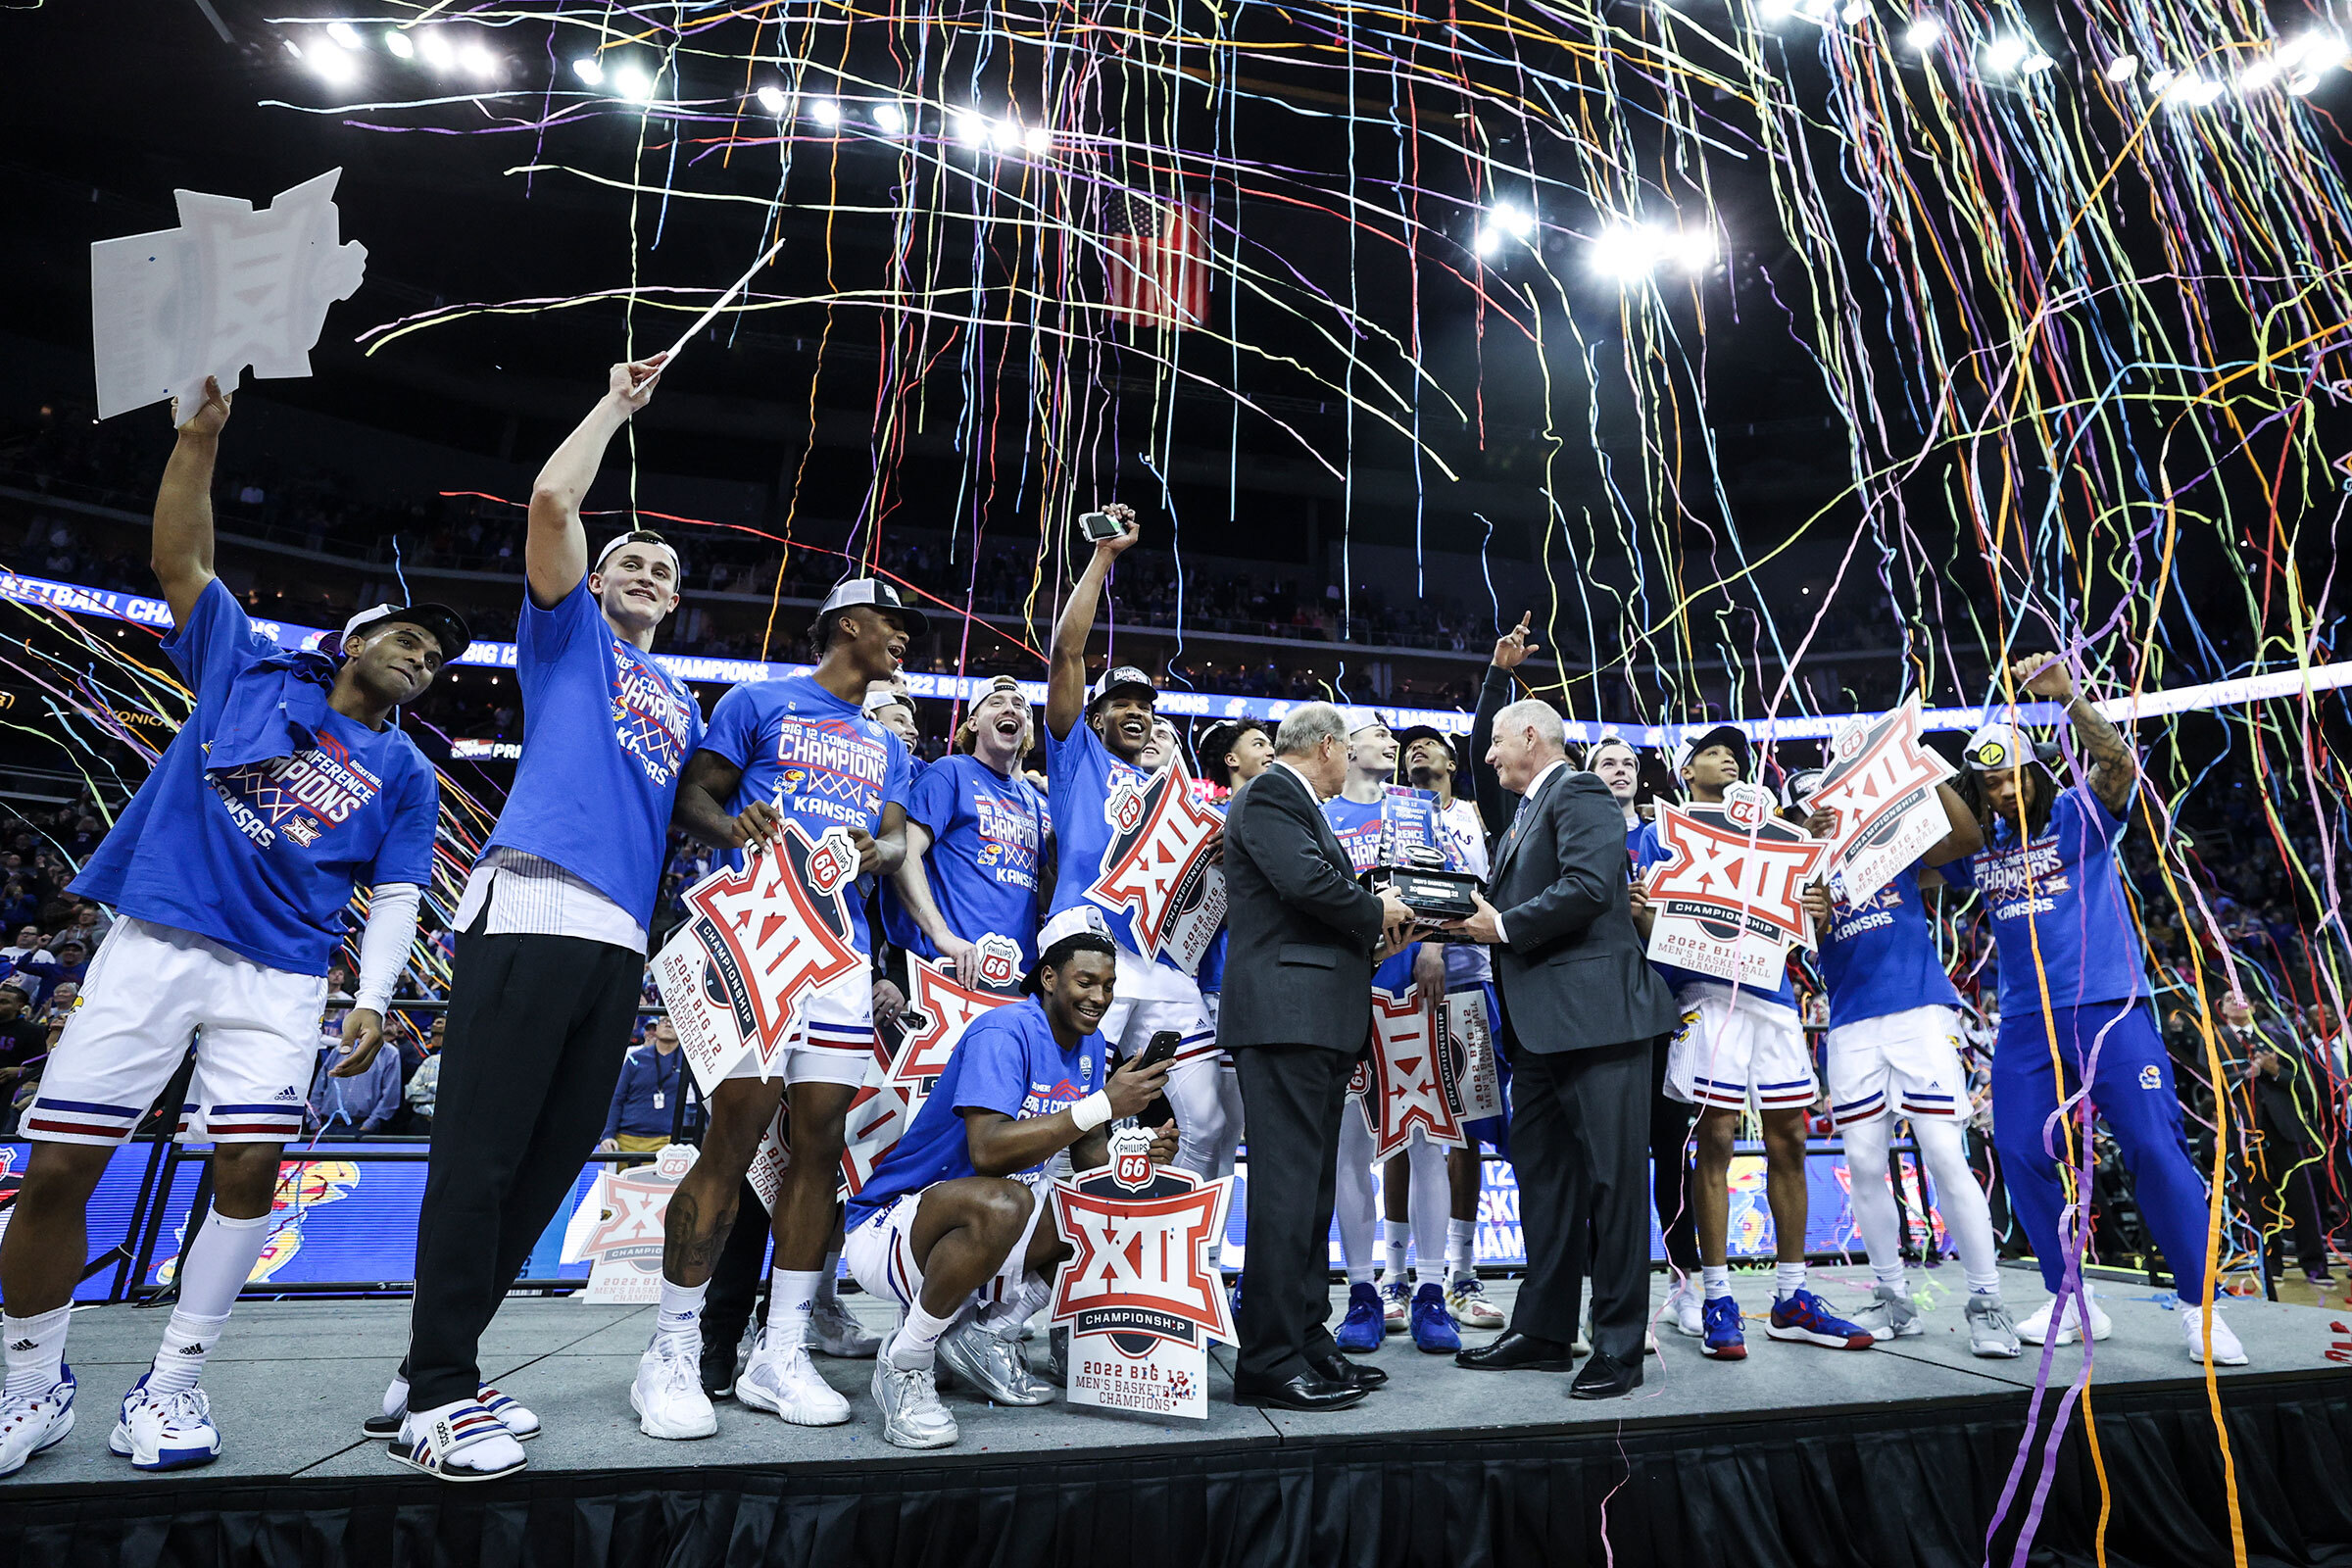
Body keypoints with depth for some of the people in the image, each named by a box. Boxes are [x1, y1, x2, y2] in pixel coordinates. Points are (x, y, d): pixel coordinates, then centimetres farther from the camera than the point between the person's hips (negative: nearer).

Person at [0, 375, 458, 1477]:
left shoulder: (407, 775, 13)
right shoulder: (248, 669, 14)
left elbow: (393, 898, 6)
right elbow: (180, 560, 7)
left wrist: (372, 1001, -7)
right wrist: (199, 436, -3)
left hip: (279, 980, 1)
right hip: (152, 947, -1)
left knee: (249, 1172, -8)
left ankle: (170, 1386, 10)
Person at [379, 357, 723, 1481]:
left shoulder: (681, 705, 30)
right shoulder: (568, 632, 14)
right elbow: (553, 498, 0)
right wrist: (618, 402, 12)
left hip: (620, 939, 7)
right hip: (531, 911, -6)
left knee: (552, 1158, 8)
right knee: (481, 1155, -6)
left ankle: (435, 1376, 20)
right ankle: (435, 1396, 4)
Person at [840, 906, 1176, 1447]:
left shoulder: (1089, 1043, 5)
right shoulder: (1004, 1032, -21)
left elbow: (1089, 1155, 8)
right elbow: (986, 1152, -34)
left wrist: (1140, 1153, -14)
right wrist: (1102, 1104, -35)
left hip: (996, 1229, 8)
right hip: (892, 1226, -8)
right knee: (1001, 1204, -39)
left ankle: (986, 1334, 8)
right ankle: (905, 1362, -13)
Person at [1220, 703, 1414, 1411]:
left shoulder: (1298, 804, 26)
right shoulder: (1269, 795, -5)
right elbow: (1309, 880, -20)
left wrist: (1369, 940, 10)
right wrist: (1376, 912, -5)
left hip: (1320, 1019, 11)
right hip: (1286, 1012, -11)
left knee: (1312, 1185, 13)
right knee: (1286, 1184, -9)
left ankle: (1307, 1340, 21)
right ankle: (1269, 1360, -3)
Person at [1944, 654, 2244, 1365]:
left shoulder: (2080, 814, 0)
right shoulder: (1978, 846, 11)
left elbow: (2120, 765, -19)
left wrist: (2066, 696, -31)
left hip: (2108, 1007, -4)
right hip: (2025, 1022, 4)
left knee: (2155, 1148, -7)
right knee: (2021, 1154, -1)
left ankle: (2199, 1306, 9)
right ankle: (2072, 1300, 13)